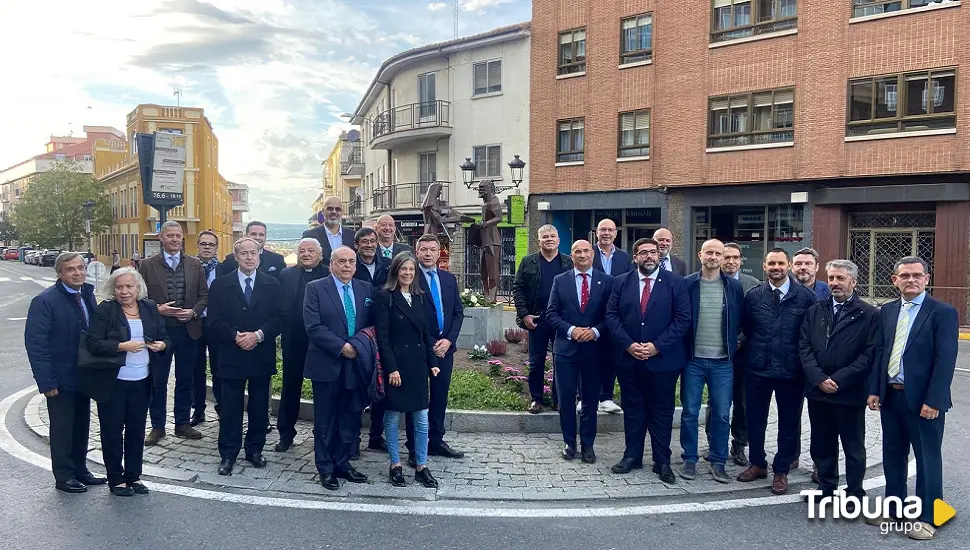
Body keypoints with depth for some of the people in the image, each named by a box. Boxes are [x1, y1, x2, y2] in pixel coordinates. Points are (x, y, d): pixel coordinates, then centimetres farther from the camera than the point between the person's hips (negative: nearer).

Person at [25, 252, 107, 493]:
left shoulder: (87, 295, 4)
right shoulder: (44, 301, -16)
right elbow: (35, 343, -18)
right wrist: (47, 382, -20)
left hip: (83, 375, 6)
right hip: (61, 379, -6)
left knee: (81, 426, 17)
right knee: (62, 429, 7)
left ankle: (80, 471, 31)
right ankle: (64, 477, 22)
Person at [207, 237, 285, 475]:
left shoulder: (272, 285, 4)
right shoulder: (221, 285, 2)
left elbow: (279, 318, -2)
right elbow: (215, 321, -3)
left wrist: (258, 335, -15)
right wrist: (236, 336, -16)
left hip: (262, 356, 1)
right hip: (232, 355, -1)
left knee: (259, 407, 10)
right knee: (231, 408, 5)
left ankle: (255, 450, 24)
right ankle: (228, 455, 14)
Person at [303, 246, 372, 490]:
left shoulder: (366, 289, 9)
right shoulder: (316, 288, -4)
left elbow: (373, 323, 10)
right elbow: (313, 326, -13)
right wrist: (341, 347, -17)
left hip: (356, 363, 4)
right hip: (327, 363, -4)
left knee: (351, 417, 10)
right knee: (325, 419, 7)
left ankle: (343, 463, 24)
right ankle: (326, 468, 19)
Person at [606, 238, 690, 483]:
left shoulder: (675, 283, -2)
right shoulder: (621, 282, 4)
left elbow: (683, 319, -6)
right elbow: (611, 315, 1)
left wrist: (657, 346, -14)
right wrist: (628, 344, -11)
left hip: (663, 359, -2)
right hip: (628, 358, 2)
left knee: (661, 411, 7)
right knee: (632, 408, 12)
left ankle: (662, 461, 17)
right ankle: (632, 456, 24)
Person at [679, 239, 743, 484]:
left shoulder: (734, 287, 1)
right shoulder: (687, 284, -2)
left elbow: (740, 321, 8)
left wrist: (732, 344, 3)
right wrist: (683, 348, -1)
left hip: (723, 361, 1)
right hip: (693, 359, -1)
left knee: (722, 414, 6)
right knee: (690, 412, 6)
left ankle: (718, 461, 19)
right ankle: (690, 459, 18)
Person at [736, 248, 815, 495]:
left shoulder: (805, 296, -5)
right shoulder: (753, 296, 2)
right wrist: (758, 348, 10)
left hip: (791, 370, -2)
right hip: (758, 368, 2)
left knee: (789, 422, 8)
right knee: (755, 418, 11)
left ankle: (781, 471, 23)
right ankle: (757, 464, 29)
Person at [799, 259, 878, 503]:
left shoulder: (869, 315, -4)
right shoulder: (814, 311, 9)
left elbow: (869, 355, -10)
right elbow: (804, 347, 3)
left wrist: (839, 380, -16)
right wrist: (819, 379, -11)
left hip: (850, 393, -4)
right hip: (817, 391, 4)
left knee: (853, 446, 9)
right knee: (821, 444, 14)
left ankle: (854, 492, 23)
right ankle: (826, 485, 29)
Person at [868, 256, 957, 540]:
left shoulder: (943, 312, -8)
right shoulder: (887, 311, 9)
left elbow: (945, 361, -13)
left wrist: (933, 401, -17)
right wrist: (874, 390, 4)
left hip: (923, 399, -5)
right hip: (890, 396, 5)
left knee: (927, 459, 6)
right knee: (893, 455, 15)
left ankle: (927, 518, 17)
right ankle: (893, 507, 29)